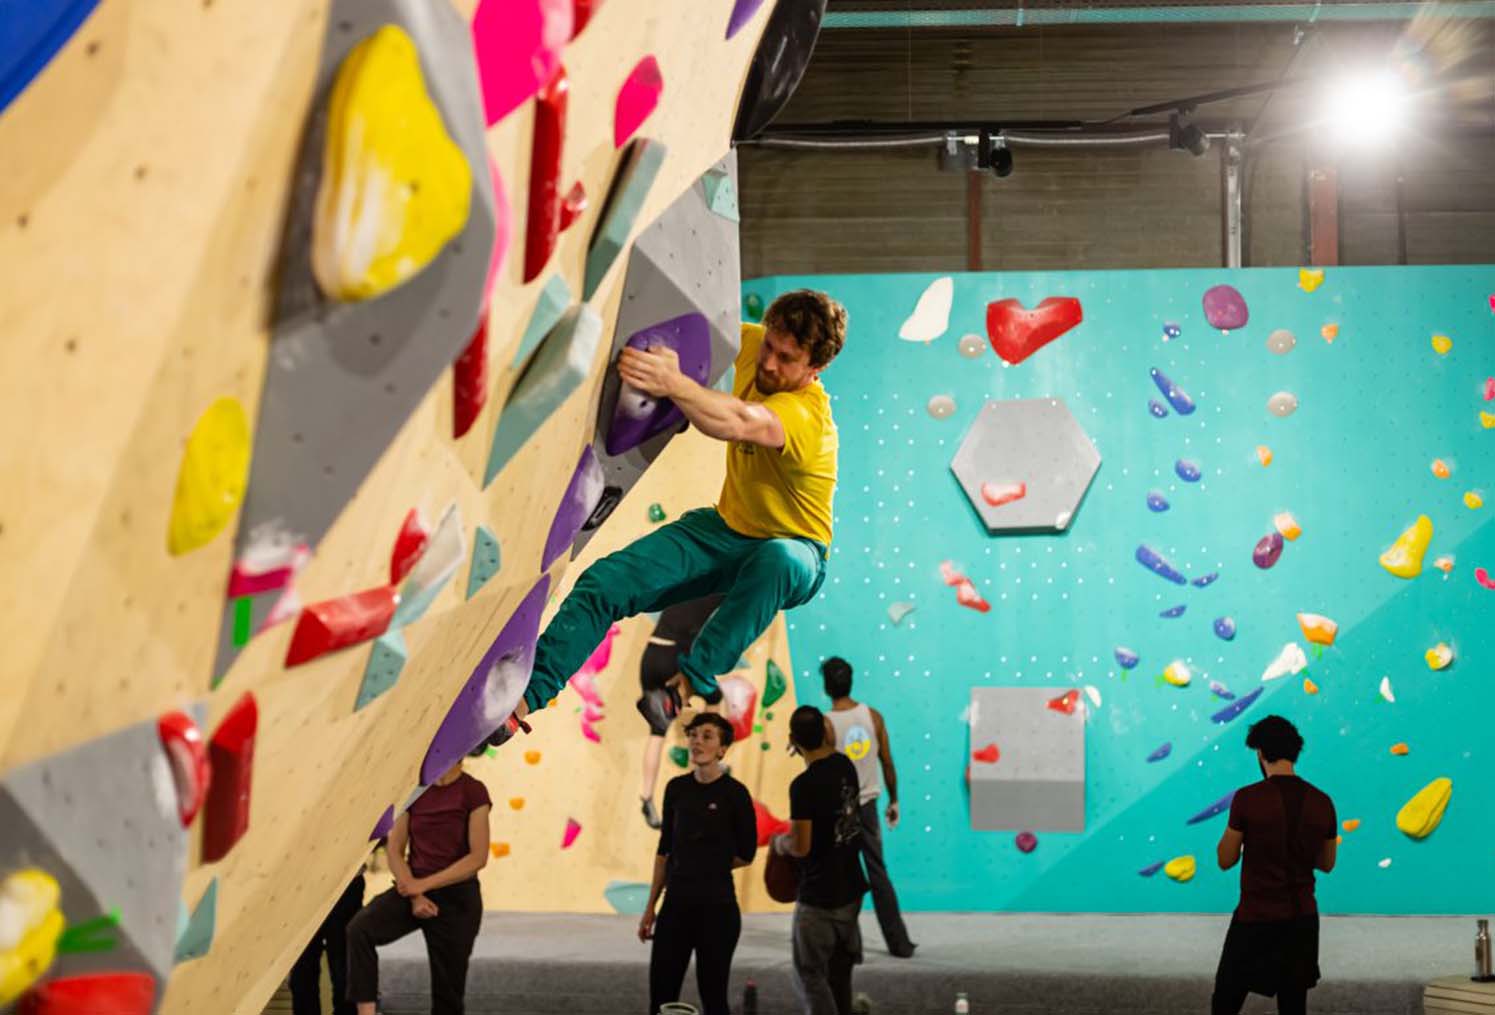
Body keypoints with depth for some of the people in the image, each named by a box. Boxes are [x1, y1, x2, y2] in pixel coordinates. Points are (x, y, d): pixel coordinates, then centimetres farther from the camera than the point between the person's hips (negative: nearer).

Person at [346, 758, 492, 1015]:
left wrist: (424, 884, -18)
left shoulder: (473, 792, -8)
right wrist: (415, 896, -12)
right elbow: (395, 851, 2)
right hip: (413, 890, 3)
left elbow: (478, 857, -13)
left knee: (448, 986, 2)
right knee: (359, 929, -26)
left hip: (456, 897, -3)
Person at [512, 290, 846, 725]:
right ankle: (529, 691, -24)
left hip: (792, 548, -6)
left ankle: (691, 681, -37)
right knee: (606, 580, -16)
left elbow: (739, 424, -49)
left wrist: (672, 384, -65)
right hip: (726, 527, 6)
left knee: (777, 560, -45)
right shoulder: (753, 343, -8)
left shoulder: (806, 414, -29)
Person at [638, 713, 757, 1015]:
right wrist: (650, 906, 11)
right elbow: (664, 849, 12)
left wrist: (711, 867, 9)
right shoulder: (676, 788, 6)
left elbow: (746, 854, 0)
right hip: (676, 903, 5)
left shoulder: (734, 793, -9)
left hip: (717, 905, -5)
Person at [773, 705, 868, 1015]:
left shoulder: (804, 785, -20)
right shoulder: (845, 765, 1)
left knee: (810, 978, 0)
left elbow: (801, 846, -20)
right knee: (839, 974, 18)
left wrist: (780, 842, 1)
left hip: (818, 899, -7)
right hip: (851, 890, 7)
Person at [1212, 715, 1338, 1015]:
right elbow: (1326, 864, 12)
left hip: (1255, 920, -4)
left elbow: (1225, 860, -5)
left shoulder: (1248, 798, -13)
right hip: (1302, 919, 4)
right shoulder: (1321, 802, -1)